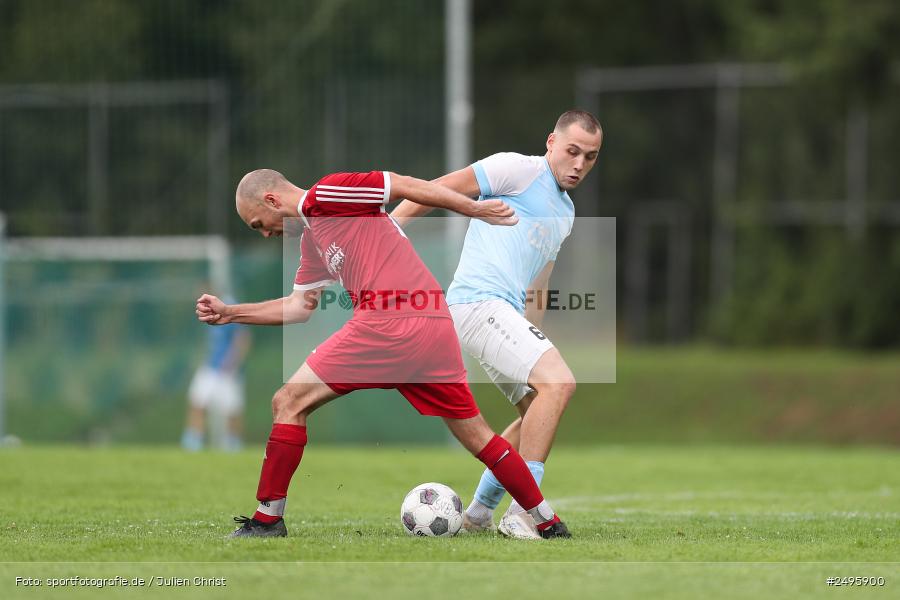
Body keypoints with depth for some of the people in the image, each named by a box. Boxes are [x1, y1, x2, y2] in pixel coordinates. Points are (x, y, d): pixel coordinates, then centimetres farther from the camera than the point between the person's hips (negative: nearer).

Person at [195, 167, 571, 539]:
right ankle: (549, 524, 19)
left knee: (289, 402, -1)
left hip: (389, 325, -10)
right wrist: (230, 313, 30)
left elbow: (405, 186, -4)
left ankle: (267, 519, 0)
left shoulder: (324, 195, -1)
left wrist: (477, 210, -3)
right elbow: (300, 306, 33)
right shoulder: (311, 239, 26)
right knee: (475, 434, 16)